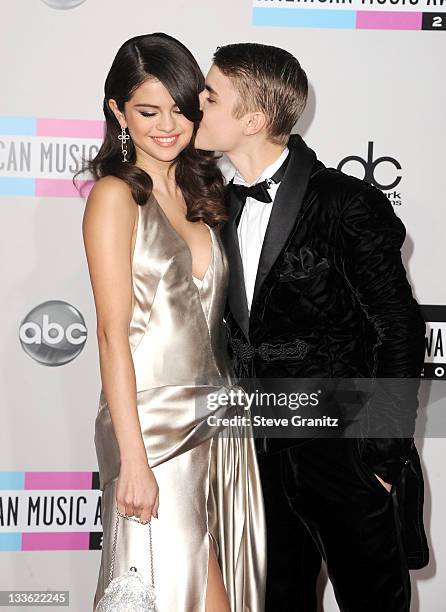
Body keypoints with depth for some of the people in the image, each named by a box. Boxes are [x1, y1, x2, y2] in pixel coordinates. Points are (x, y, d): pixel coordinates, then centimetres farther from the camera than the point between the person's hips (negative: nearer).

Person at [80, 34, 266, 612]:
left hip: (219, 420, 7)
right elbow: (114, 333, -13)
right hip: (154, 424, -6)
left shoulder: (201, 194, 12)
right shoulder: (115, 195, -7)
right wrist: (133, 461, -16)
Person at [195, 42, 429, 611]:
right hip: (267, 456, 6)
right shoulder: (225, 205, 4)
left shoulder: (348, 205, -16)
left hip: (348, 459, -6)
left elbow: (400, 332, -13)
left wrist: (384, 457, -12)